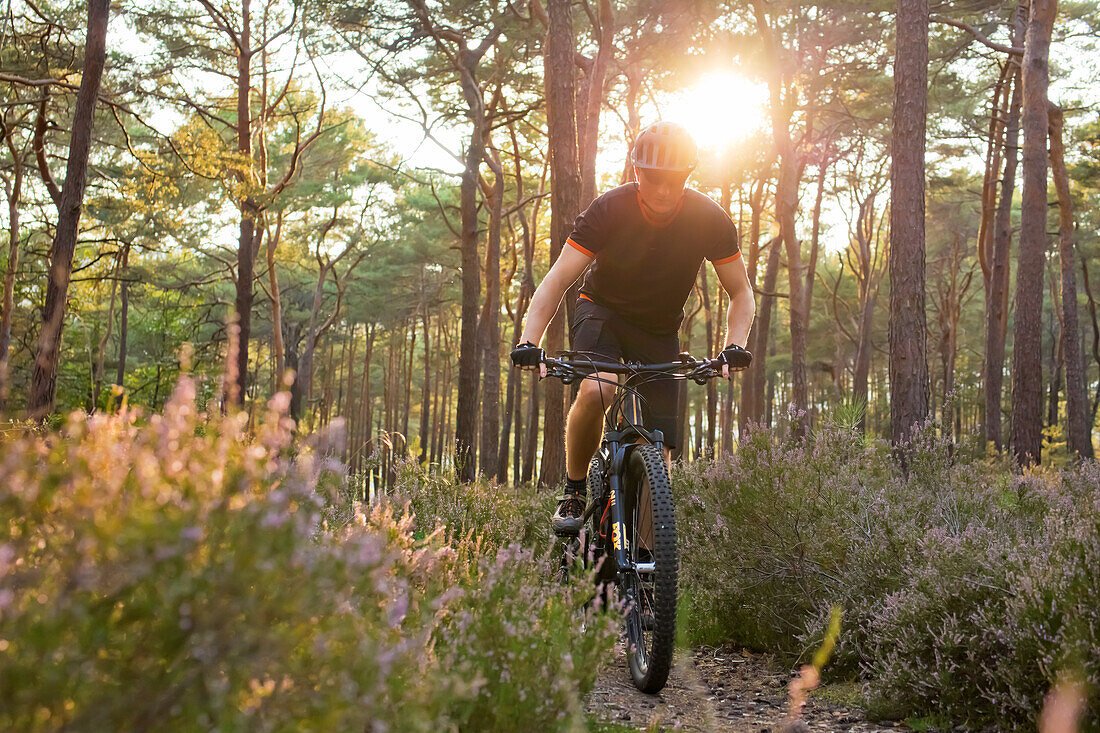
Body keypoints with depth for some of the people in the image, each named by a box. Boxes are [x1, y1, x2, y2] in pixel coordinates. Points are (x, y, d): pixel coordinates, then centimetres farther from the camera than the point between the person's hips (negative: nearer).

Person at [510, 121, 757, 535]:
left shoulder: (710, 219, -19)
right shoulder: (609, 210, -24)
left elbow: (741, 294, -9)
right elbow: (557, 281, -25)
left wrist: (733, 347, -27)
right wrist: (529, 343, -39)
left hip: (660, 330, 2)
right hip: (602, 310, -2)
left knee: (659, 450, -7)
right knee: (595, 392, -33)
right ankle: (574, 492, -11)